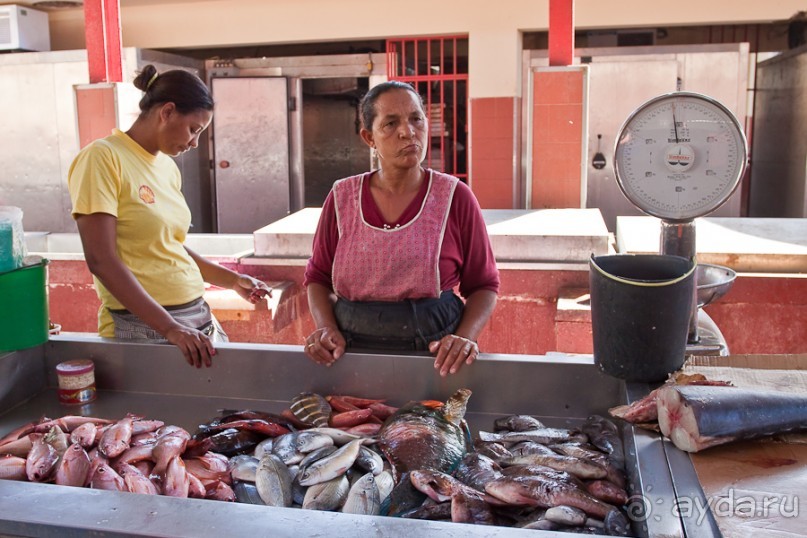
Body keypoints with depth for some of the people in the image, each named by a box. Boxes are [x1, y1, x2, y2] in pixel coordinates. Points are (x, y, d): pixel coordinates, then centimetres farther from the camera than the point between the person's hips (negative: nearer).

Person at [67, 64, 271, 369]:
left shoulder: (168, 167, 10)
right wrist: (169, 328, -22)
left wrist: (232, 280, 11)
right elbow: (101, 260, -17)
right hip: (141, 327, -7)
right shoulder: (102, 158, -11)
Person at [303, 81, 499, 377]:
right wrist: (327, 328, -4)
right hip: (353, 358, 2)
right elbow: (318, 278, 13)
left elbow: (483, 285, 4)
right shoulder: (342, 198, 4)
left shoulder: (455, 197, -1)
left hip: (433, 358, -1)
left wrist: (465, 337, -12)